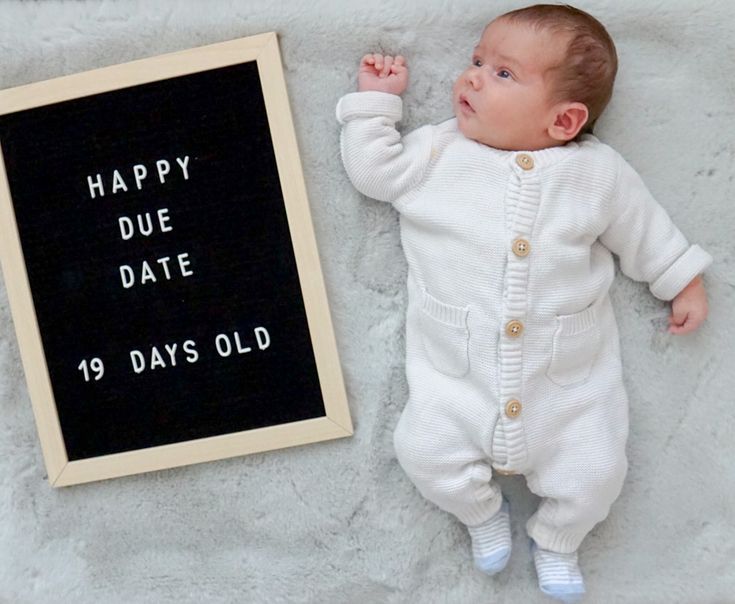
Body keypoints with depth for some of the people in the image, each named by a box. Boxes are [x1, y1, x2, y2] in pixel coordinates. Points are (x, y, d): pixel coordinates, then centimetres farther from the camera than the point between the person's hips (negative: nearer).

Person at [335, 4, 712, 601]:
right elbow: (374, 170, 6)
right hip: (458, 376, 1)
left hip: (568, 377, 0)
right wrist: (375, 99, 5)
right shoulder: (437, 150, 1)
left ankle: (557, 538, 32)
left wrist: (683, 281, 15)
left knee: (596, 472, -4)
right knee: (424, 450, -11)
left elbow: (645, 231, 11)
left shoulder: (599, 171, -2)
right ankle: (483, 511, 23)